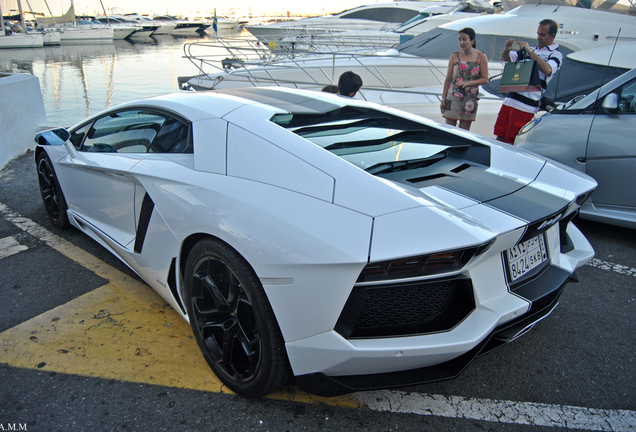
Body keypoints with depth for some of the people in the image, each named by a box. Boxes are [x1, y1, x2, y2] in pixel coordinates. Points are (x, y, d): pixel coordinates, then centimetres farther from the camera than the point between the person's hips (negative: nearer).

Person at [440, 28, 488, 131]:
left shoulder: (481, 57, 0)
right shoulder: (455, 56, 2)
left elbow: (485, 80, -2)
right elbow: (448, 79, 5)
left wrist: (468, 83, -16)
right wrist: (443, 99, 4)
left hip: (470, 98, 0)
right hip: (453, 96, 0)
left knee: (464, 130, 5)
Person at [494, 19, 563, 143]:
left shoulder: (556, 54, 2)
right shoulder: (529, 50, 22)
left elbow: (547, 70, -19)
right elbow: (505, 58, 25)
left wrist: (530, 51, -17)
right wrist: (506, 49, 1)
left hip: (526, 106, -6)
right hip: (509, 100, 6)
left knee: (512, 143, -7)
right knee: (500, 138, 5)